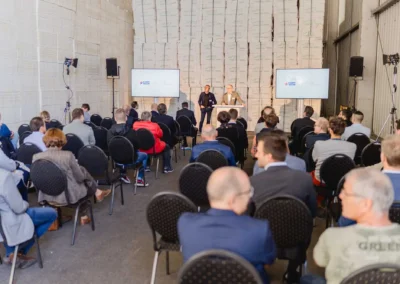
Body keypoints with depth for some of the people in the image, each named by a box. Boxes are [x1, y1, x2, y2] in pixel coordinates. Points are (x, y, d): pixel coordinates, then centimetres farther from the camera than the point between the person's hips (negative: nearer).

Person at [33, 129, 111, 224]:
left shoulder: (36, 157, -10)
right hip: (67, 196, -4)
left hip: (46, 197, 5)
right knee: (83, 171, 21)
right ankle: (97, 192, 40)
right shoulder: (68, 155, -21)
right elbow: (80, 177, -9)